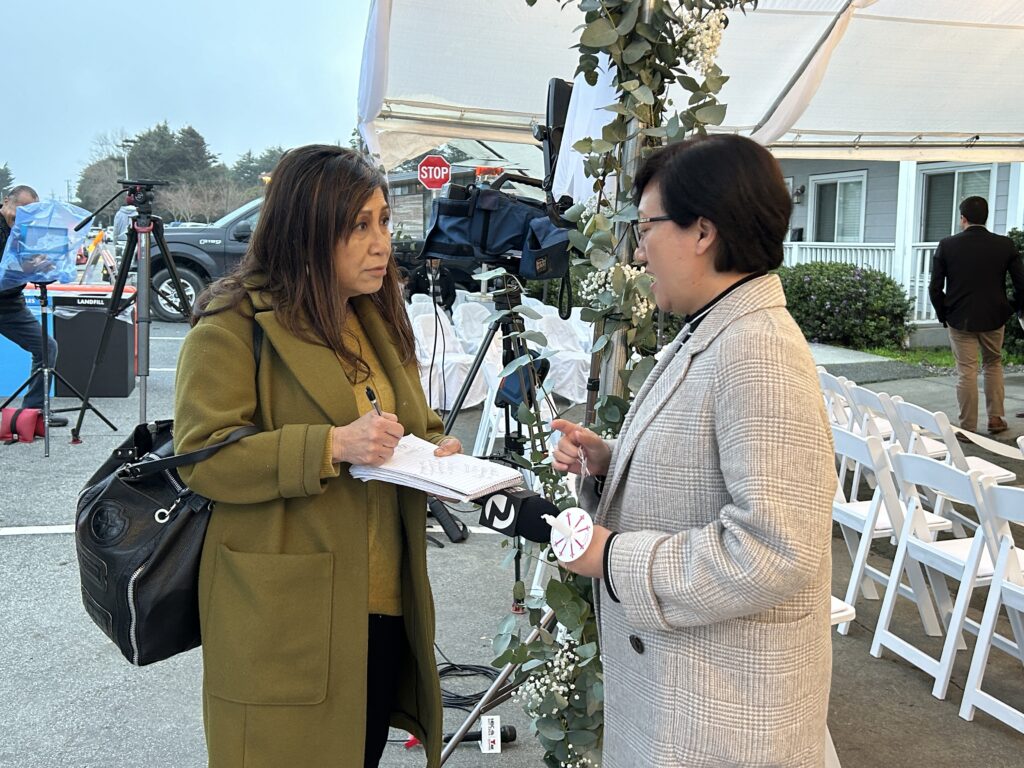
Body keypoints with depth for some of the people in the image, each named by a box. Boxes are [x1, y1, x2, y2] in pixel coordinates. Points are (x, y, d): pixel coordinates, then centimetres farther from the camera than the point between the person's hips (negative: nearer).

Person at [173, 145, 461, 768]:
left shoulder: (380, 320, 14)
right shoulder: (235, 326, -10)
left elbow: (417, 424, 24)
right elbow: (202, 457, -16)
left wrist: (437, 450, 0)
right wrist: (331, 445, -26)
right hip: (287, 619, -7)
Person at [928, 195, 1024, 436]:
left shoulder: (947, 245, -8)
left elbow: (935, 287, -7)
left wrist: (943, 314, 7)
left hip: (959, 318, -2)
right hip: (994, 317, 2)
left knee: (966, 371, 3)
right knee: (993, 364, 21)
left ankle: (968, 428, 8)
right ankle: (996, 418, 25)